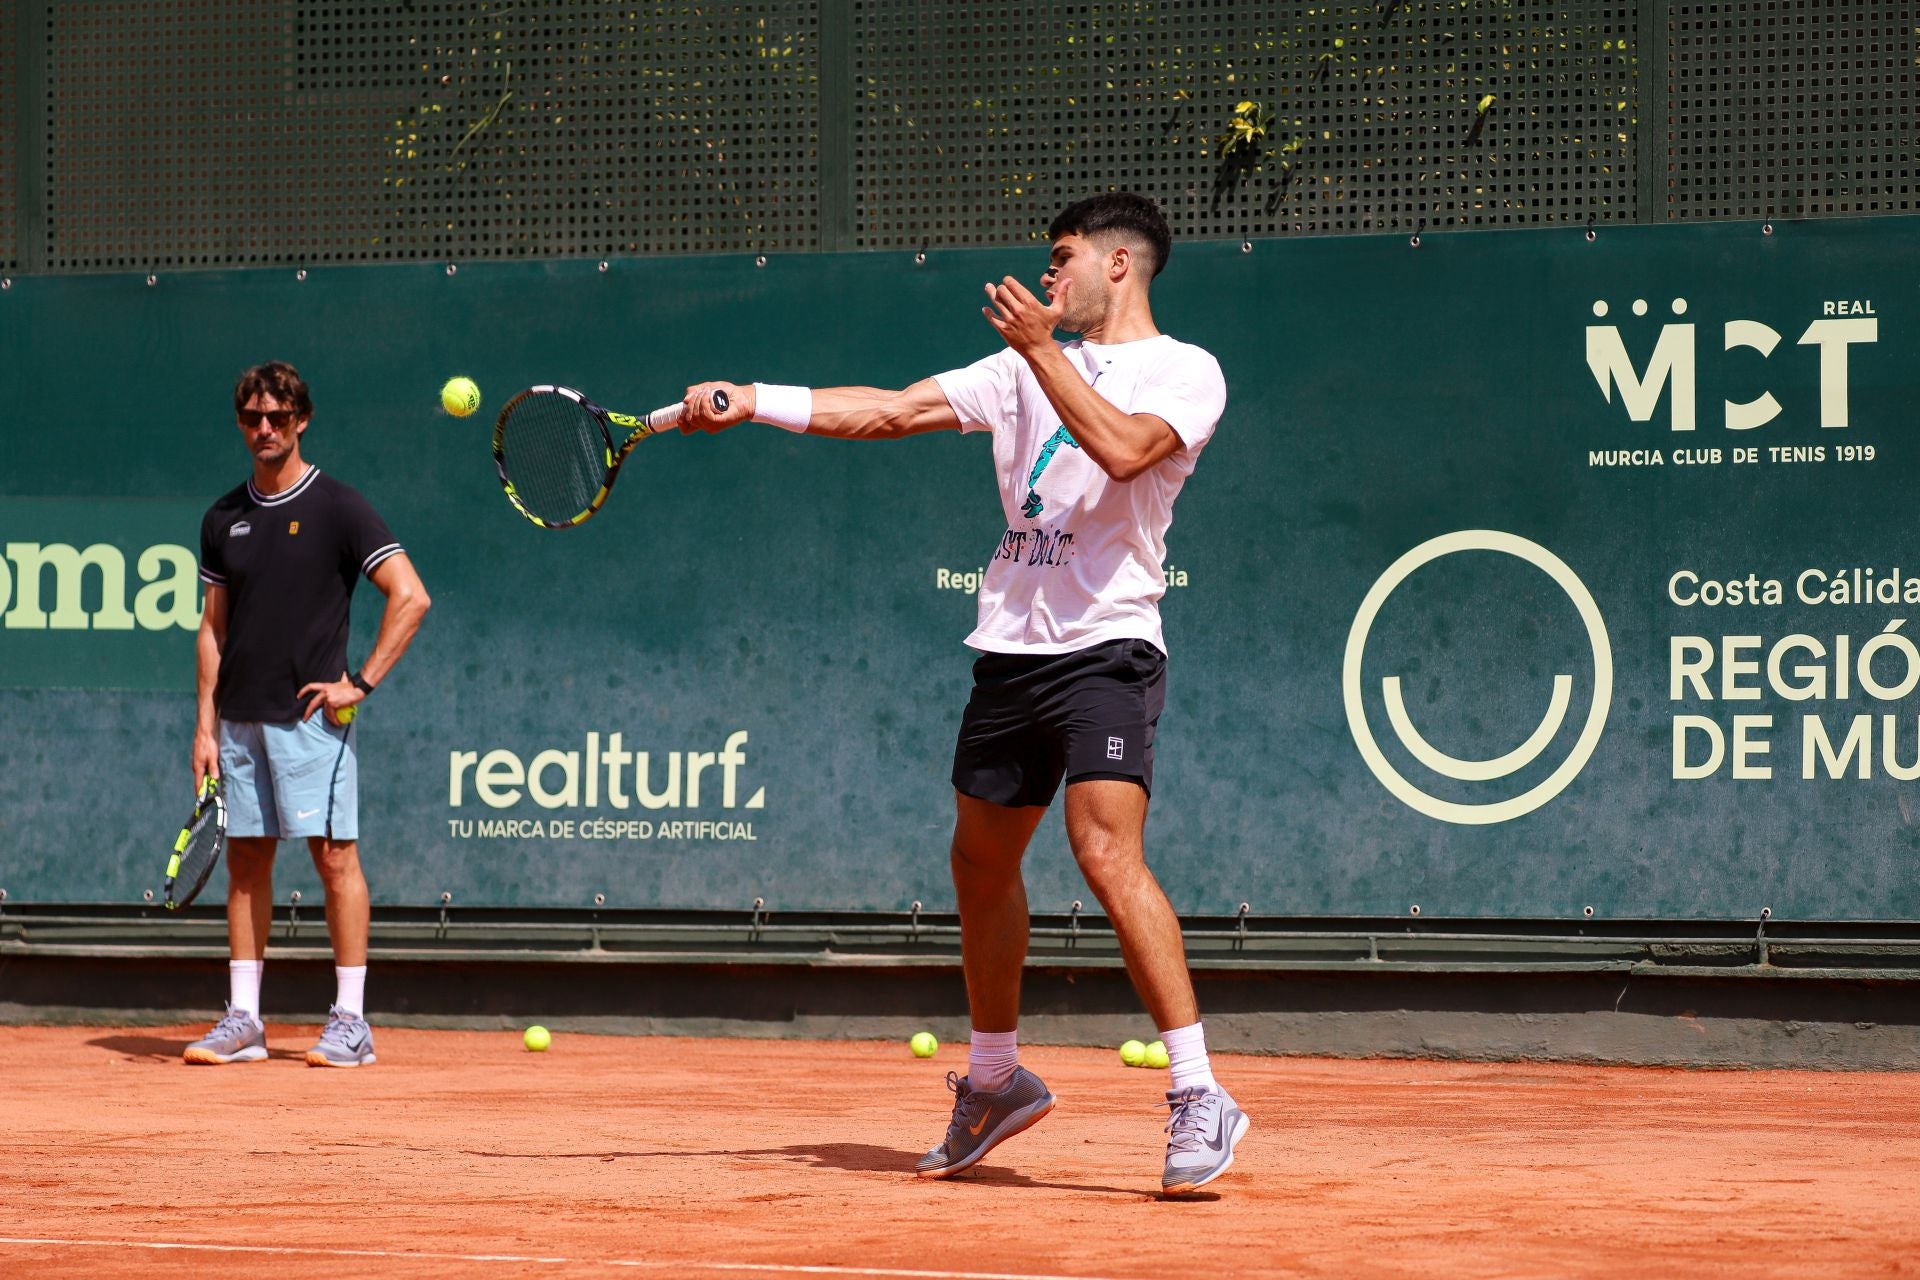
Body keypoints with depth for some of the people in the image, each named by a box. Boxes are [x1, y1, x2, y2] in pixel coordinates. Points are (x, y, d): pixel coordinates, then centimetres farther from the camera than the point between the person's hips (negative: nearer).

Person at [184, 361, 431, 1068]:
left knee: (334, 854, -6)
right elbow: (213, 626, 16)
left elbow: (411, 596, -7)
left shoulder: (338, 508, -3)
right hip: (240, 718, 5)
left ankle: (350, 1022, -4)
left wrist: (361, 682, -12)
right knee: (245, 860, 5)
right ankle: (242, 1020, 8)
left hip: (310, 715, -5)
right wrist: (206, 723, 9)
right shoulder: (224, 519, 13)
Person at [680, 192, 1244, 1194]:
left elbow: (1125, 449, -21)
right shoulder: (1026, 368, 17)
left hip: (1103, 649, -7)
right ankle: (995, 1083, 32)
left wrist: (1042, 349, -17)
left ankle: (1199, 1099, -22)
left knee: (1107, 852, -22)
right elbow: (892, 411, 12)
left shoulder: (1184, 371, -1)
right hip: (1010, 649, 7)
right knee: (981, 860, 14)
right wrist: (750, 401, 6)